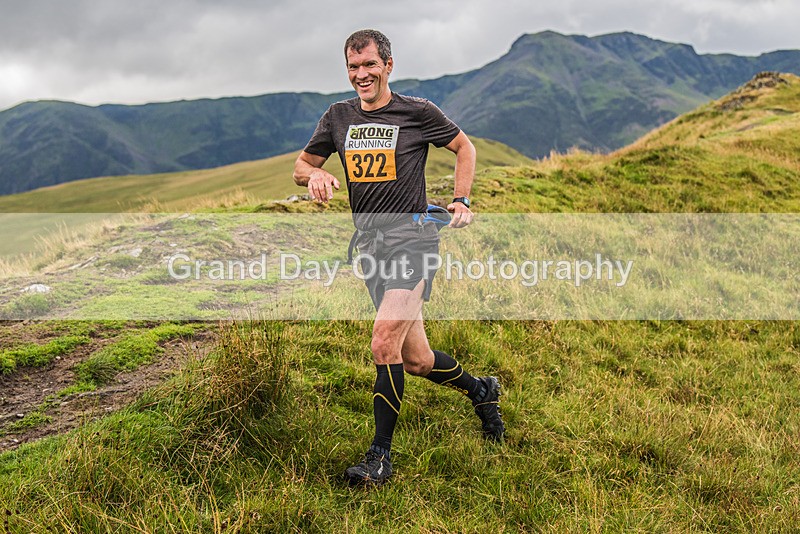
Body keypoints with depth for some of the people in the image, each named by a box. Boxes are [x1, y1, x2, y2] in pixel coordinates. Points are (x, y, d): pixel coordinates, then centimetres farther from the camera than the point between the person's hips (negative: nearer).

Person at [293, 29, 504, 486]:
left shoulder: (418, 112, -3)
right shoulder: (339, 117, 9)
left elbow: (464, 146, 12)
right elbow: (302, 165, 18)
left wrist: (461, 201, 1)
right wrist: (315, 175, -5)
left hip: (413, 238, -5)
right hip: (370, 243, 5)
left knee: (384, 343, -20)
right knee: (416, 360, 10)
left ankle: (381, 455, -7)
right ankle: (482, 390, 38)